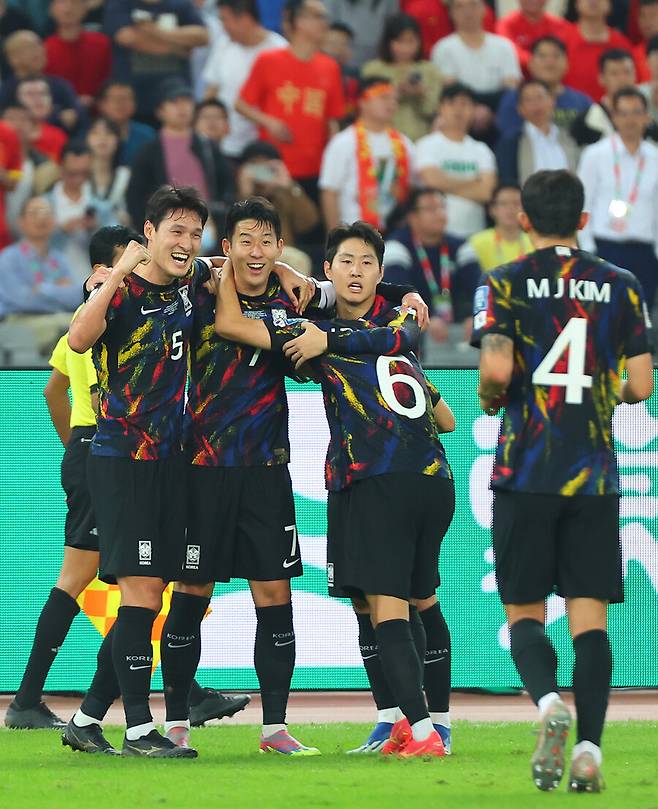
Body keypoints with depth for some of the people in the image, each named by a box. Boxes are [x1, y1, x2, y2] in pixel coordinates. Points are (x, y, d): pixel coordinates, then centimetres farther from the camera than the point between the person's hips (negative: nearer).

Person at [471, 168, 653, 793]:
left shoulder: (505, 285, -1)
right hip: (595, 477, 1)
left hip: (525, 475, -1)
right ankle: (588, 748, -10)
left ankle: (549, 702, -21)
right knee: (590, 617, 2)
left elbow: (497, 370, -15)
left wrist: (489, 398, 7)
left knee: (524, 612, 6)